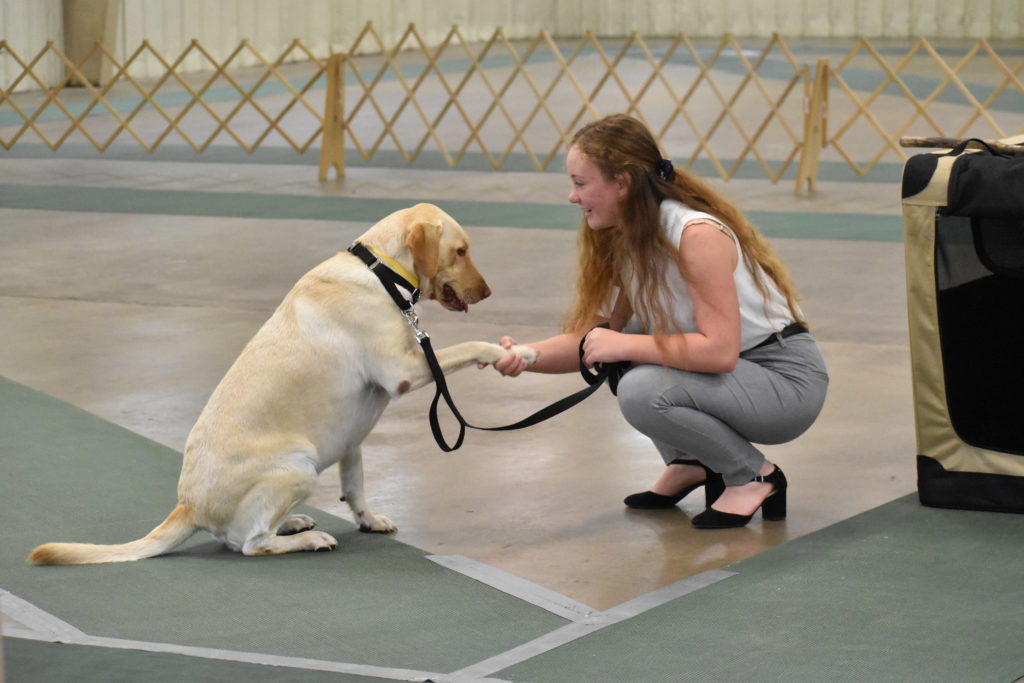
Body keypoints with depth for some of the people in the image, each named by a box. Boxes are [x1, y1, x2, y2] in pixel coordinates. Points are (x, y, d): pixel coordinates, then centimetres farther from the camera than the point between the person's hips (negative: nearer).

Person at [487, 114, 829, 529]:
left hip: (787, 380, -9)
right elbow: (592, 336, 3)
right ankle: (689, 463, 12)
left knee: (642, 392, -27)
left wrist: (625, 345, -25)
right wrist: (526, 356, -14)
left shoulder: (697, 235, -25)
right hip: (727, 370, 9)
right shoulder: (623, 242, 1)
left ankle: (754, 476, -6)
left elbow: (720, 350, -30)